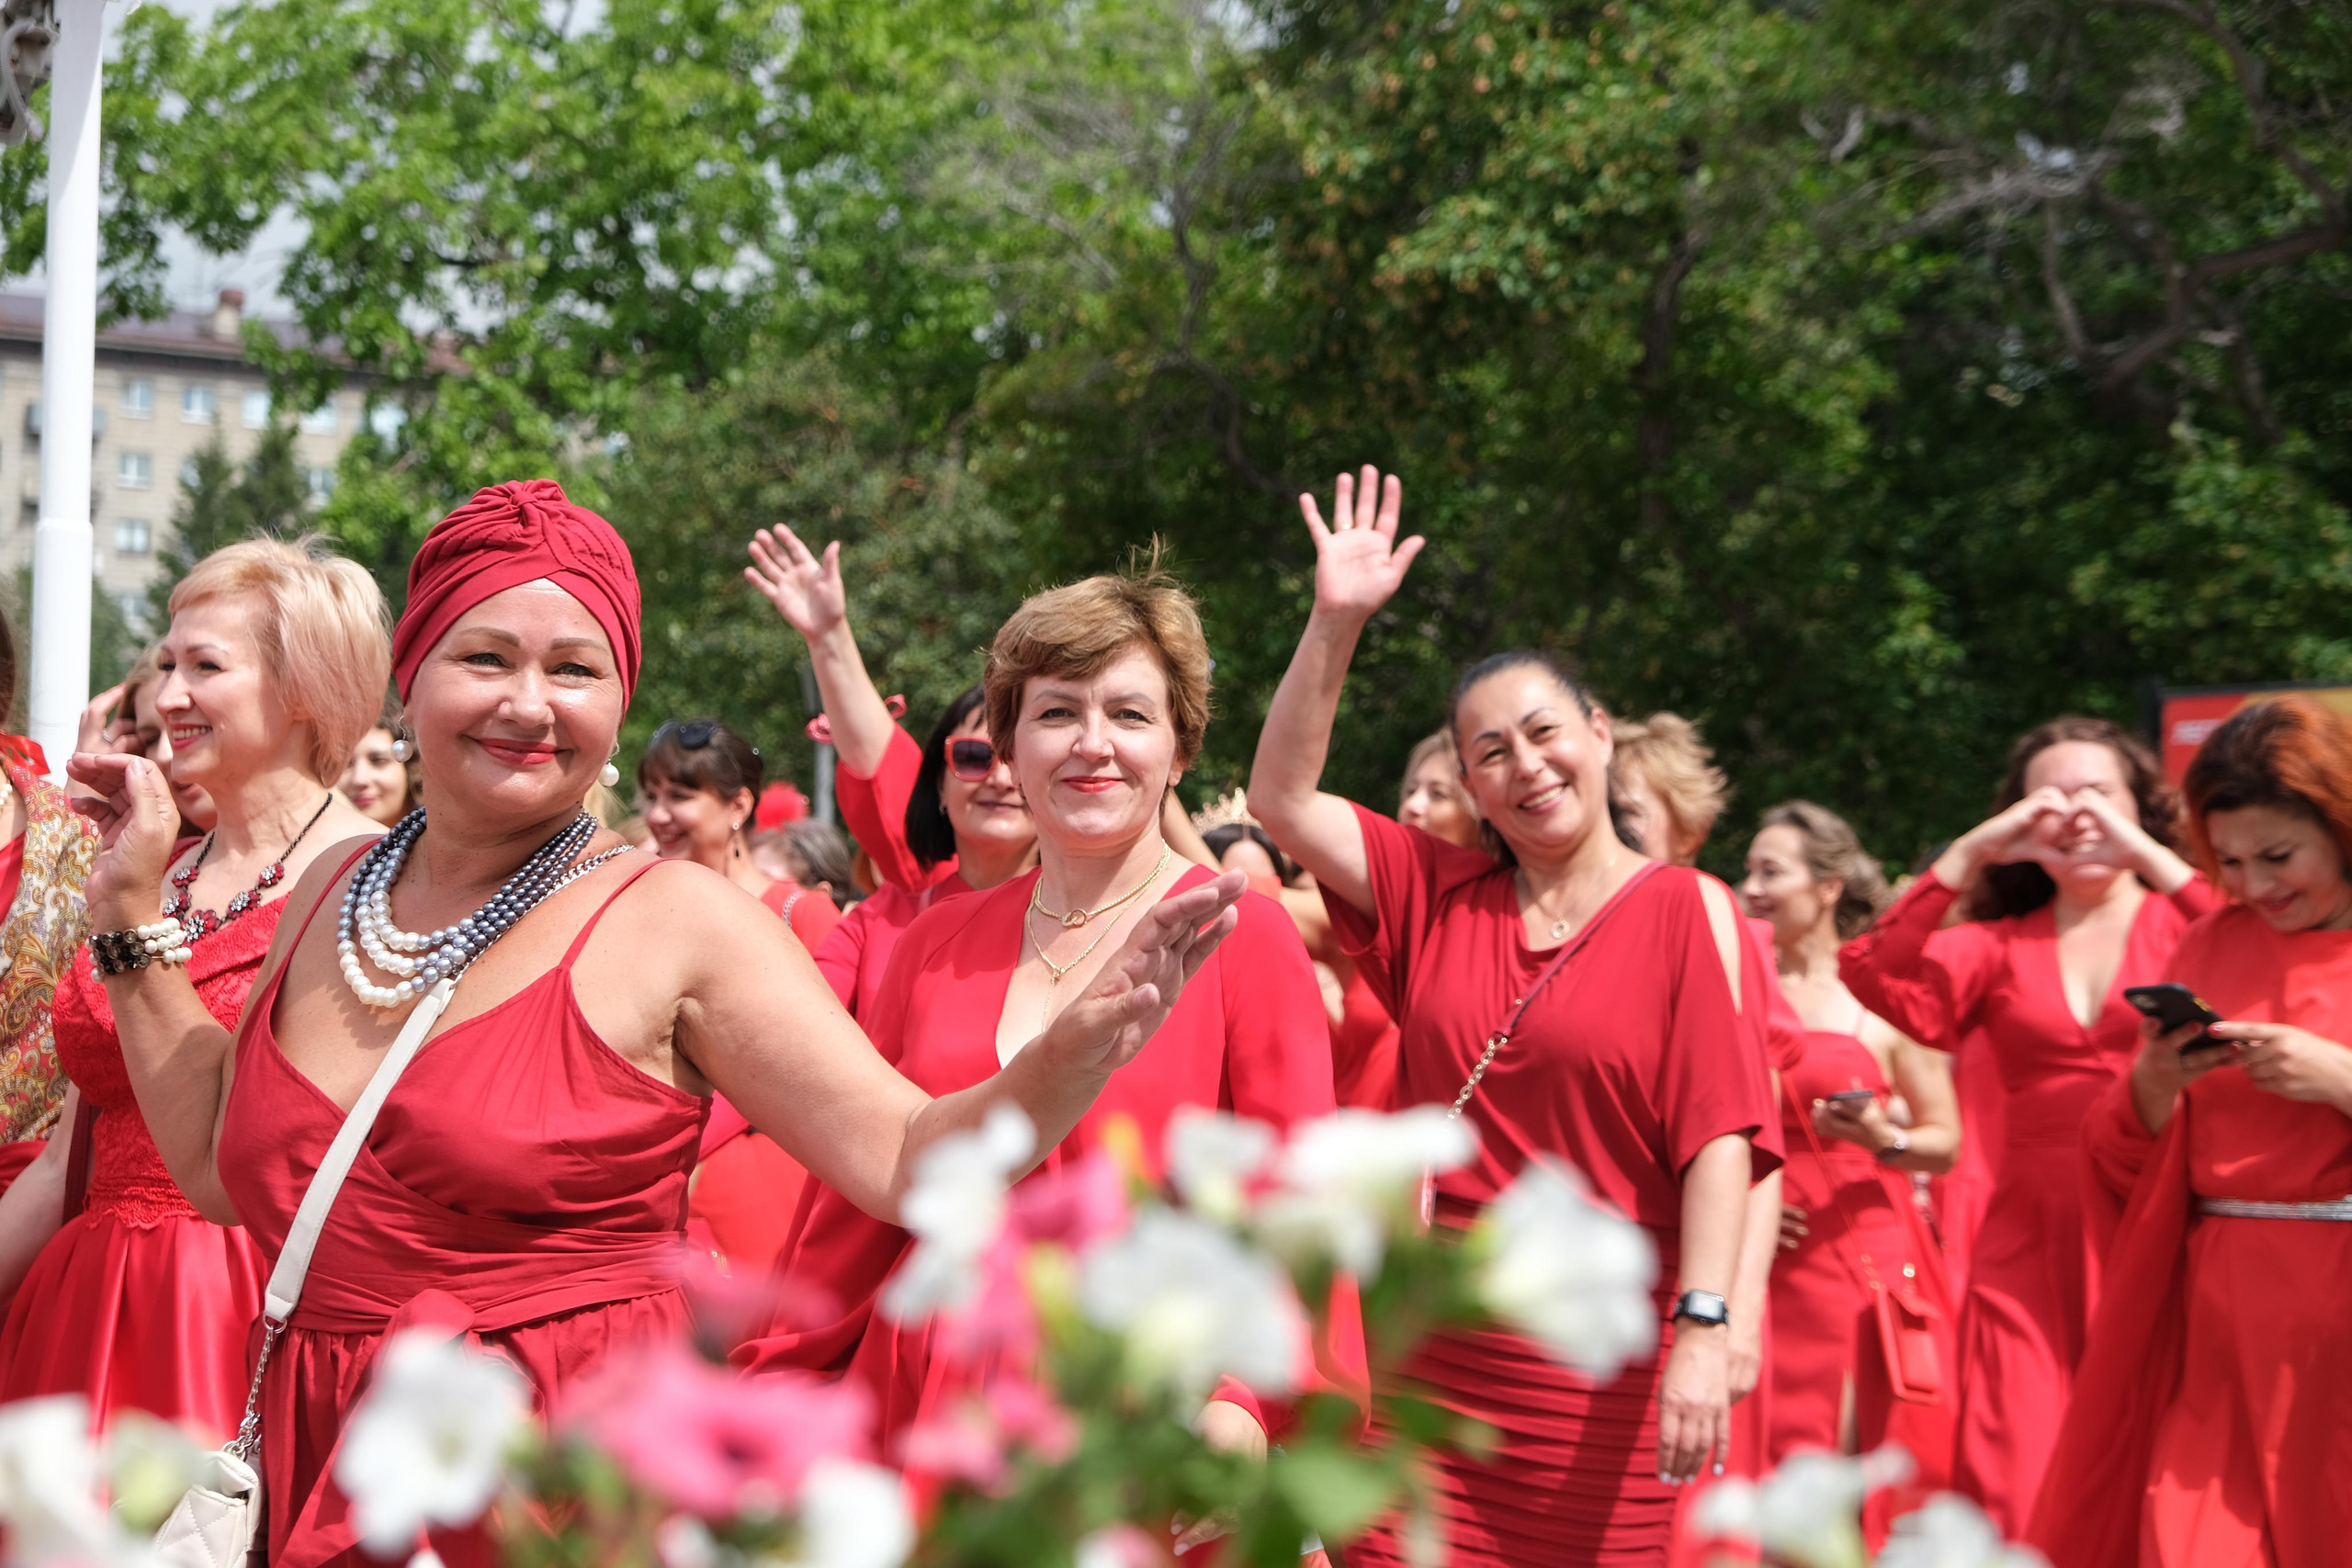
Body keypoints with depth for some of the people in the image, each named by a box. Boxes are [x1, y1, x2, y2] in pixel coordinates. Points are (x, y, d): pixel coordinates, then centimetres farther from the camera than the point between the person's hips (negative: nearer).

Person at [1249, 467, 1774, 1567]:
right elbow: (1281, 801, 6)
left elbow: (1720, 1132, -8)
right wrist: (1336, 621, -2)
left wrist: (1703, 1331, -18)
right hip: (1431, 1360, 3)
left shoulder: (1683, 908, -1)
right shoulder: (1439, 896, 11)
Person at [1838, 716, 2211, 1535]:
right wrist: (1967, 855, -5)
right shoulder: (1998, 946, 13)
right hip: (2029, 1250, 2)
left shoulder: (2183, 923, 8)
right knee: (2015, 1500, -4)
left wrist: (2148, 856, -11)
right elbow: (1876, 982, -3)